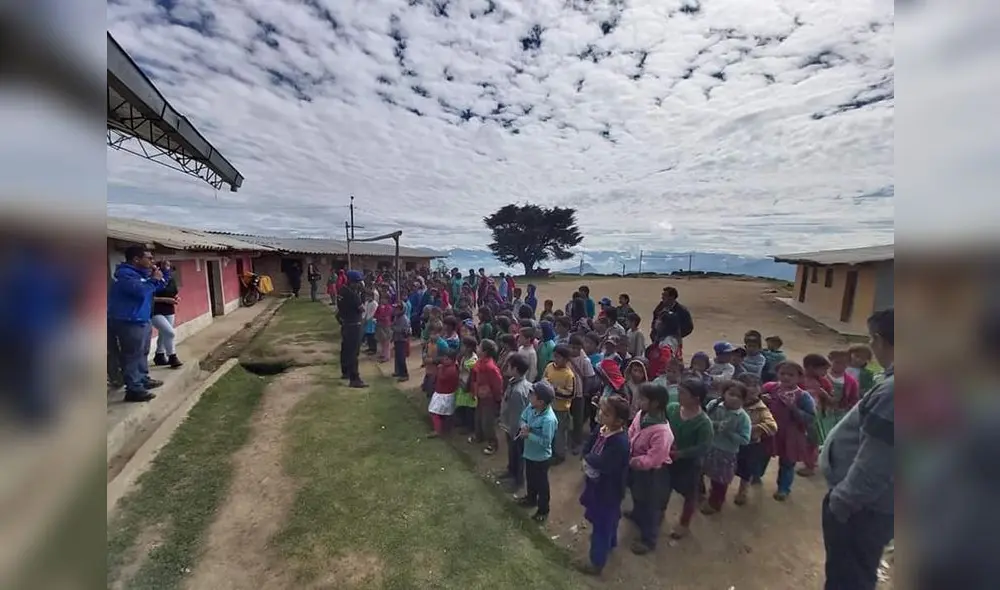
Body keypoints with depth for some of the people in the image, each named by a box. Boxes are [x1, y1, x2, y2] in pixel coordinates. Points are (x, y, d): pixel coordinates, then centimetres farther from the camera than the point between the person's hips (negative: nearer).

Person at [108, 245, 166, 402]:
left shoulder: (141, 273, 12)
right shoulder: (125, 274, -18)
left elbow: (160, 286, 20)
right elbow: (141, 291, -32)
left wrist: (164, 272, 6)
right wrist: (153, 279, -17)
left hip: (142, 321, 10)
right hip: (129, 323, -10)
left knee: (142, 354, 21)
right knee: (132, 357, -6)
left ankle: (143, 380, 35)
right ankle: (134, 390, -1)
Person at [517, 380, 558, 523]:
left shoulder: (548, 419, -35)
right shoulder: (531, 407, -13)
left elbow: (545, 442, -31)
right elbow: (523, 417, 4)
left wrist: (529, 435, -27)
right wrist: (524, 426, -16)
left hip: (541, 457, -8)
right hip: (529, 452, 8)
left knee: (541, 483, 16)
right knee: (530, 478, 30)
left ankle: (543, 510, 38)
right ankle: (531, 498, 55)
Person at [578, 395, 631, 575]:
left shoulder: (620, 442, -35)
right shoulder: (602, 430, -11)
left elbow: (602, 464, -37)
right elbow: (586, 451, -5)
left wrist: (589, 459, -19)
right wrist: (593, 460, -23)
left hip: (609, 490, -7)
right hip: (598, 484, 8)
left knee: (602, 523, 12)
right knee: (607, 520, 31)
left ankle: (597, 562, 33)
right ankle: (611, 543, 57)